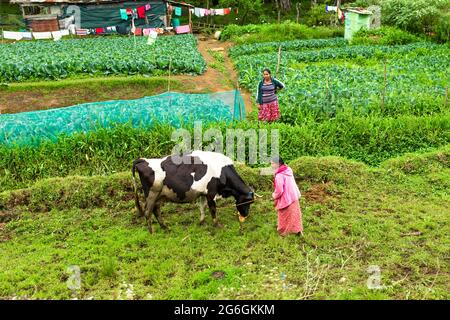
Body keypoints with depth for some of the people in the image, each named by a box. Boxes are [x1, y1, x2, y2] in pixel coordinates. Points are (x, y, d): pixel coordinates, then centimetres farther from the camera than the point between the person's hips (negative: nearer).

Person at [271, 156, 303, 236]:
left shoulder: (279, 175, -27)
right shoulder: (288, 170, 0)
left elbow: (279, 190, -26)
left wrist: (274, 195, -6)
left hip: (285, 199, -8)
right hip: (293, 197, 8)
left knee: (285, 217, 11)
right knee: (294, 214, 20)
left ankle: (283, 231, 28)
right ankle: (298, 230, 30)